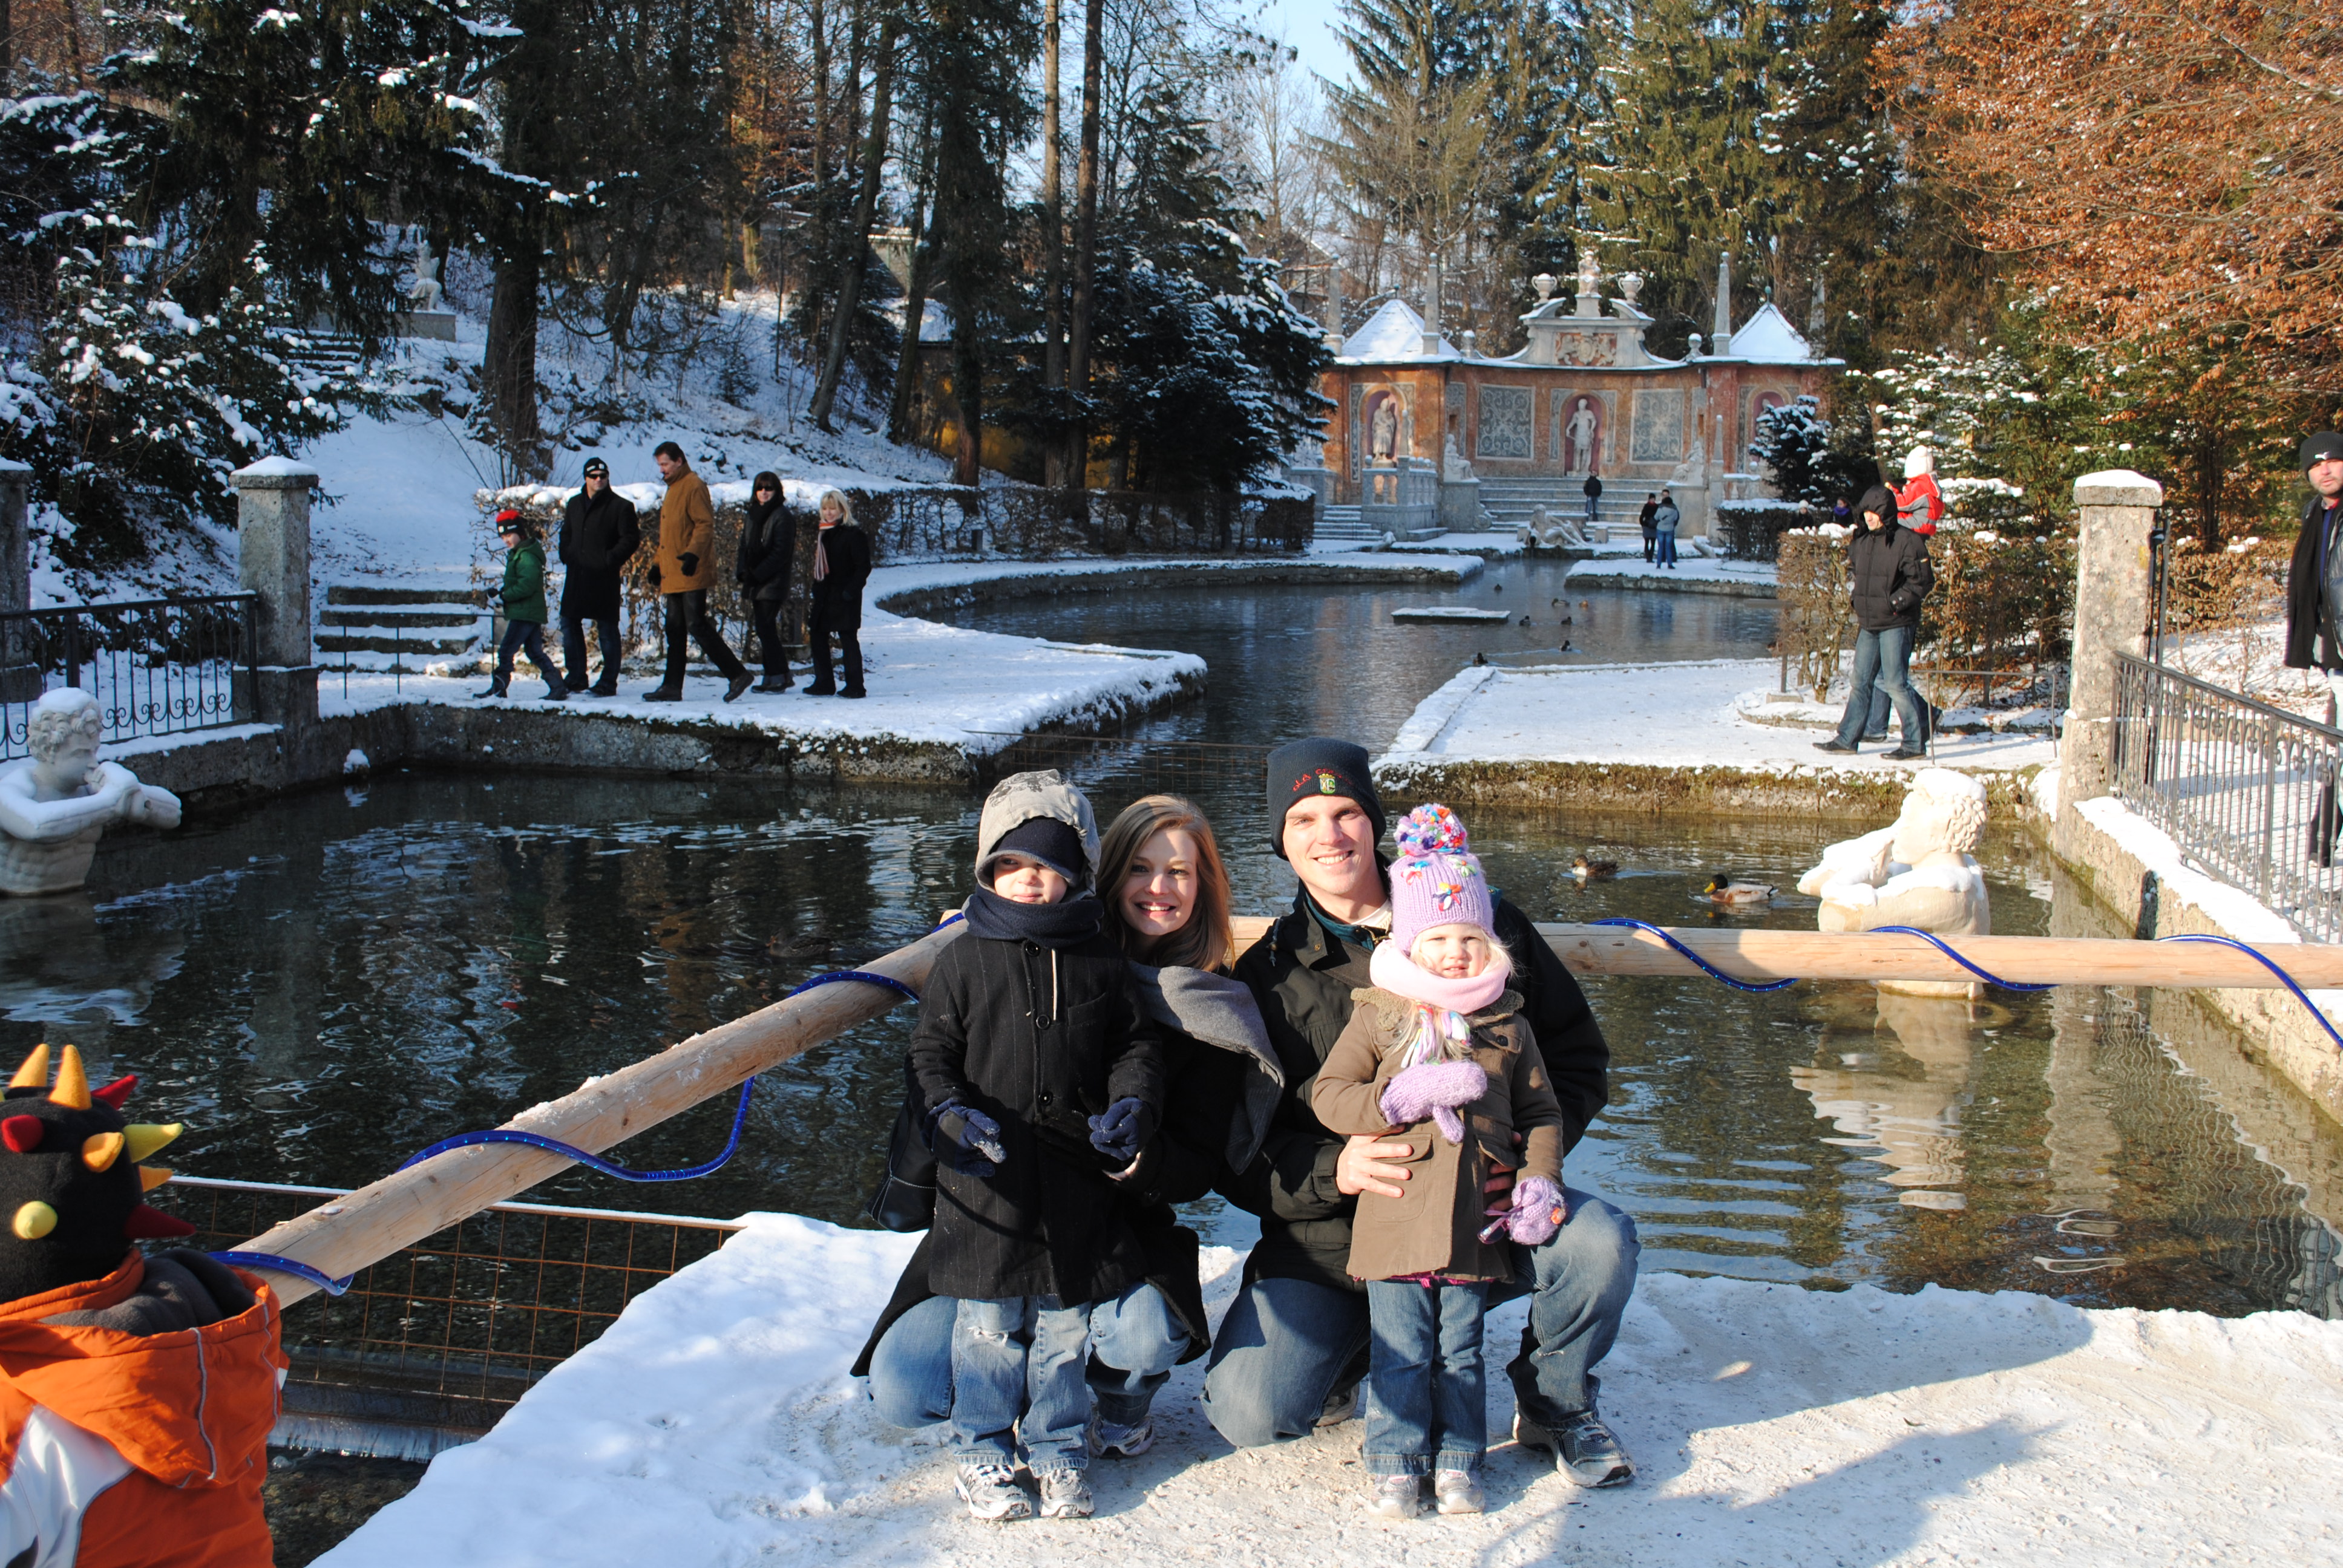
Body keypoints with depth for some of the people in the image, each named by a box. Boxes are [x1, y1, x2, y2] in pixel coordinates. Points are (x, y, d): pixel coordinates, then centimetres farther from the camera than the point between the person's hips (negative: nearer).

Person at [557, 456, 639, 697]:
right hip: (576, 576, 6)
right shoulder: (575, 503, 15)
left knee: (607, 630, -2)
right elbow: (566, 534, 25)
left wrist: (609, 560, -15)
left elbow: (631, 539, -8)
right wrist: (567, 557, 9)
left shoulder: (620, 506, -4)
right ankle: (576, 679, 19)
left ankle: (608, 683, 4)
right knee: (569, 624, 9)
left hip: (604, 579, -6)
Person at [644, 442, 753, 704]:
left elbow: (705, 524, -18)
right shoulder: (673, 489, 21)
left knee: (697, 626, -12)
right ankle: (672, 686, 12)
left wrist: (693, 553, -30)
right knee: (675, 630, 9)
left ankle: (737, 674, -9)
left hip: (691, 573, -10)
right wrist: (659, 564, 23)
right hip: (674, 575, 10)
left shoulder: (693, 486, -8)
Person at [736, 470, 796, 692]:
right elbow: (746, 546, 18)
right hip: (758, 583, 8)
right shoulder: (755, 515, 16)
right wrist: (742, 572, 2)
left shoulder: (782, 517, -8)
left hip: (773, 582, -8)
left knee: (765, 628, -12)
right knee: (765, 630, 7)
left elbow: (781, 553, -14)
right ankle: (772, 677, 11)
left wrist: (757, 574, -16)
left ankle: (779, 676, -9)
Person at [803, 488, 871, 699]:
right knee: (817, 637, 8)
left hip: (844, 598, -8)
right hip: (823, 597, 8)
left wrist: (850, 591, -20)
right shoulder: (821, 534, 14)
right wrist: (816, 591, 11)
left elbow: (863, 567, -12)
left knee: (848, 639, -4)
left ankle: (855, 686, 1)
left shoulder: (853, 535, -9)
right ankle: (823, 683, 15)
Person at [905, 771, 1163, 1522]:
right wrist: (950, 1112, -15)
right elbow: (931, 1051, 2)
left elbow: (1135, 1045, 10)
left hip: (1076, 1178, 2)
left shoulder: (1101, 962, 5)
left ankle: (1057, 1451, 26)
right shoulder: (965, 960, 0)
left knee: (1066, 1324, 10)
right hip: (987, 1178, -1)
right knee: (988, 1327, 5)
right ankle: (982, 1453, 21)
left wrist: (1131, 1105, -8)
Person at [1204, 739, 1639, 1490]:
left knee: (1601, 1243, -29)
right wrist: (1335, 1170, -24)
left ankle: (1555, 1403, 4)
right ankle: (1352, 1353, 15)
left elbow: (1578, 1057, 5)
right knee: (1251, 1411, -22)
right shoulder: (1265, 976, 0)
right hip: (1334, 1241, 0)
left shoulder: (1485, 923, 1)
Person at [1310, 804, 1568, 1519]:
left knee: (1460, 1353, 12)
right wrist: (1405, 1097, -17)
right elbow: (1328, 1094, -5)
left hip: (1475, 1220, 2)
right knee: (1400, 1353, 4)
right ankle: (1394, 1460, 17)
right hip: (1396, 1219, -2)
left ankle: (1458, 1457, 24)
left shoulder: (1507, 1025, 6)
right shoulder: (1379, 1016, -1)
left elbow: (1541, 1111, 13)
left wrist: (1540, 1179, -2)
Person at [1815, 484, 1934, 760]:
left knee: (1895, 682, -8)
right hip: (1868, 624, 8)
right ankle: (1847, 738, 18)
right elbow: (1853, 569, 30)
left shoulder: (1907, 541, -11)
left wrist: (1896, 602, -17)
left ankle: (1915, 742, -1)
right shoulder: (1862, 542, 12)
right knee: (1861, 682, 11)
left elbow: (1923, 580, -13)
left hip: (1896, 625, -8)